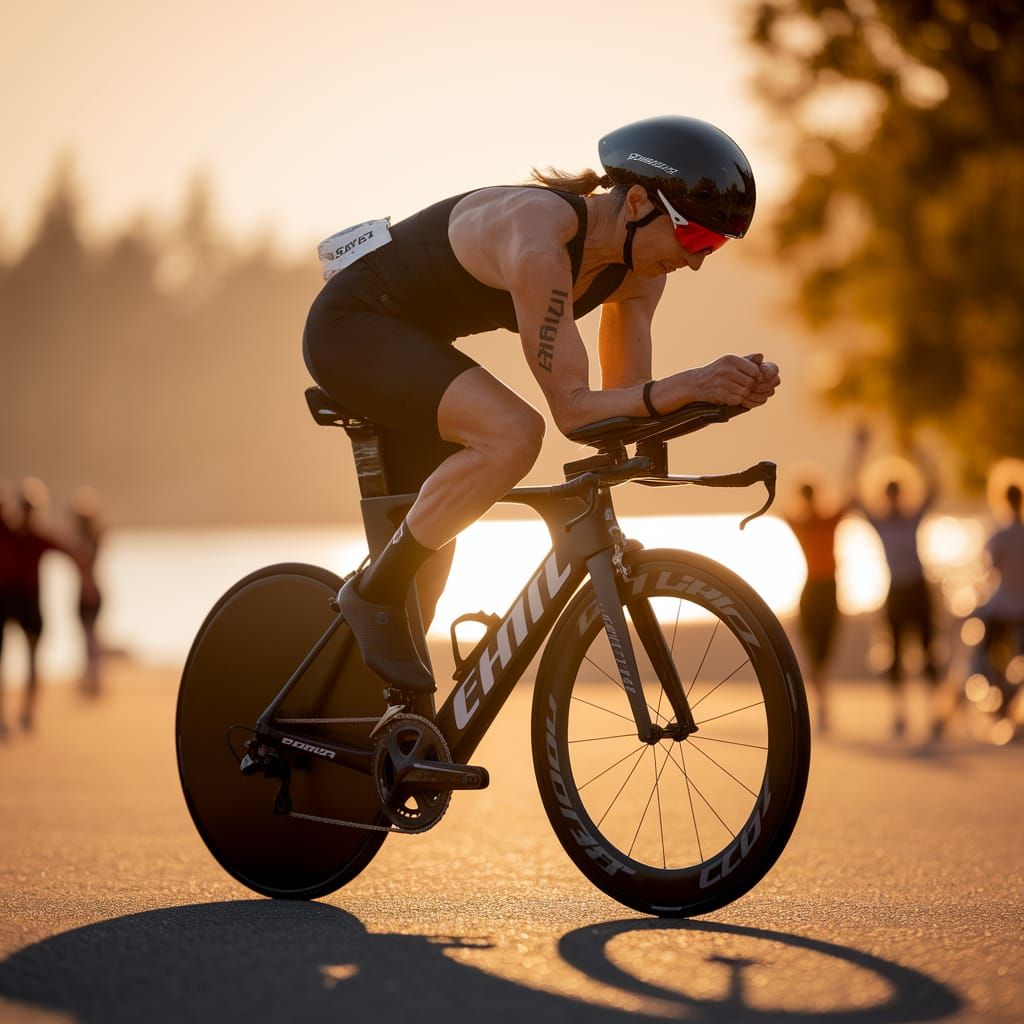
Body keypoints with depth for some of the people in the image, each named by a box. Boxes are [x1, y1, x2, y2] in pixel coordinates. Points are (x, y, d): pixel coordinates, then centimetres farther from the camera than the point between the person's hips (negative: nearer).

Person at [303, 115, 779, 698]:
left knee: (428, 546, 14)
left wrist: (729, 390, -23)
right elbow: (572, 408, -34)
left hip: (408, 343, 9)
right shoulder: (540, 240, -34)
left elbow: (626, 397, -7)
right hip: (354, 325, -9)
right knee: (513, 434, -31)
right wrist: (683, 388, -48)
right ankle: (374, 593, -15)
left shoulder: (638, 265, -8)